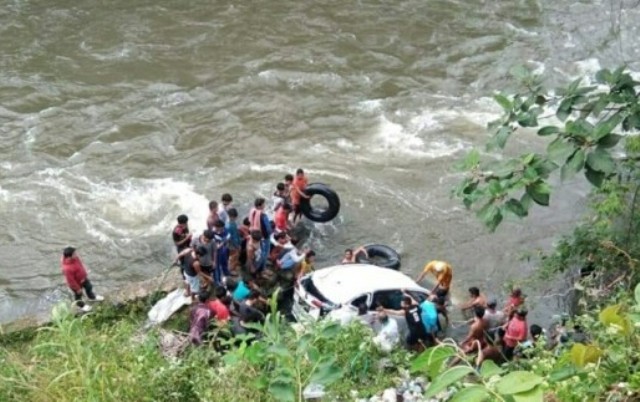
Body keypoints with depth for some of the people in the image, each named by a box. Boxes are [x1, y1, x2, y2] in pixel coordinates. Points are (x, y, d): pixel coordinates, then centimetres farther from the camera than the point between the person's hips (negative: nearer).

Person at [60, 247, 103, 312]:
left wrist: (84, 272, 16)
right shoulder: (67, 268, -45)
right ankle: (81, 305, 54)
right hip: (76, 283, -7)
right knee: (78, 295, 24)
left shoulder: (74, 257, -23)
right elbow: (71, 281, -30)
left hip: (83, 278, 7)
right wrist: (78, 288, -16)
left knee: (89, 287, 31)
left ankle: (92, 297, 62)